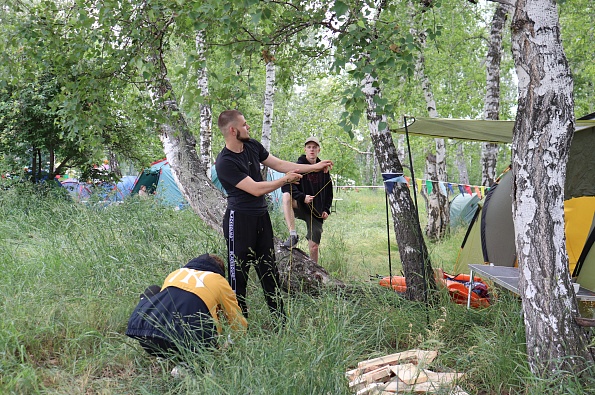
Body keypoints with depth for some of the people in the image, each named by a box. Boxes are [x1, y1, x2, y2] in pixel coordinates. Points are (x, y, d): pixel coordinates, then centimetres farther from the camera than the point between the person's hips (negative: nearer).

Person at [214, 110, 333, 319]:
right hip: (239, 220, -8)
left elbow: (279, 164, 12)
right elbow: (256, 189, -22)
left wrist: (314, 167, 9)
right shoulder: (224, 163, -19)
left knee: (269, 269, 13)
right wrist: (286, 179, -11)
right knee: (238, 273, -1)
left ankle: (280, 317, 20)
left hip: (261, 216, 8)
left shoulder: (253, 146, 5)